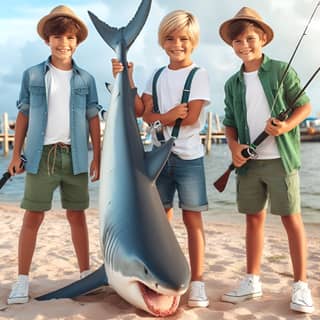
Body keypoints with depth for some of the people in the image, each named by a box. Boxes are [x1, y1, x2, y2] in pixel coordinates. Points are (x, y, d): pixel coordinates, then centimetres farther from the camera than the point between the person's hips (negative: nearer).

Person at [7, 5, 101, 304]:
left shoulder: (85, 79, 6)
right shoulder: (32, 75, 4)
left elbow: (93, 119, 7)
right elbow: (23, 115, 6)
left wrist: (97, 157, 3)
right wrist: (16, 153, 2)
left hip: (75, 156, 1)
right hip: (41, 155, -1)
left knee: (77, 215, 9)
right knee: (32, 217, 2)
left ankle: (85, 273, 20)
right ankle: (22, 279, 11)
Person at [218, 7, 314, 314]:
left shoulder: (281, 70, -1)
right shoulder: (233, 84, 10)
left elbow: (304, 105, 0)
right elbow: (230, 122, 13)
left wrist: (286, 127, -18)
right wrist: (234, 146, -6)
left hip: (280, 159, -4)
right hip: (249, 162, 4)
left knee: (291, 217, 0)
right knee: (253, 218, 11)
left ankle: (301, 285, 10)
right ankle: (252, 280, 22)